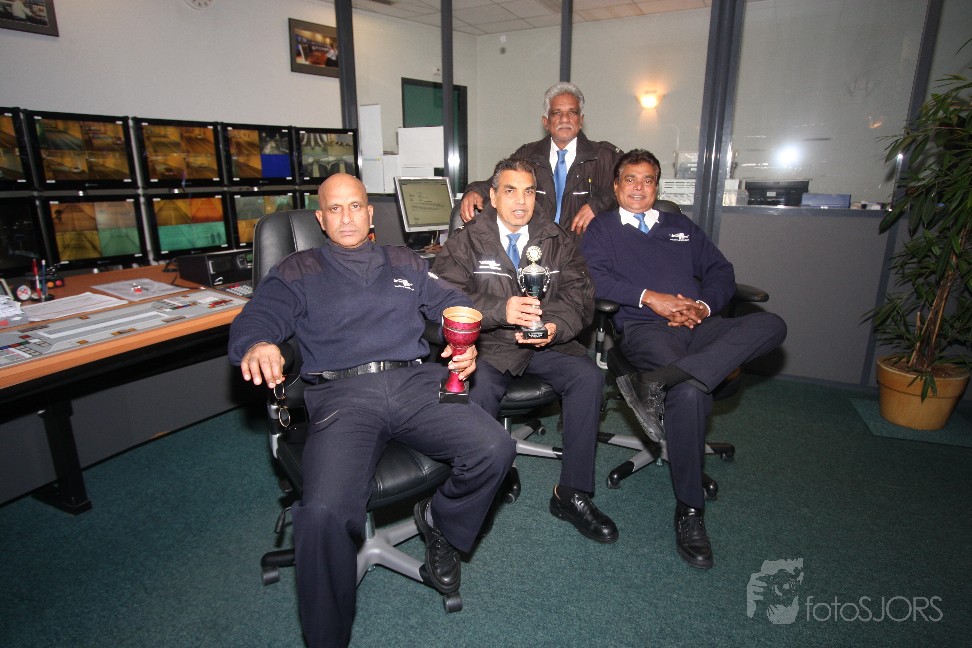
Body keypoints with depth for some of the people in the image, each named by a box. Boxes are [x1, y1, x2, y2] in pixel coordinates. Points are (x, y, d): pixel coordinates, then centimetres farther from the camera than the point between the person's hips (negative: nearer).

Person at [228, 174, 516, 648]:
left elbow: (454, 303, 21)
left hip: (413, 382, 3)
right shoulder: (298, 271, 19)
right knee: (324, 511, -28)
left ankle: (440, 522, 11)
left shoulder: (406, 263, 27)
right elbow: (256, 318, 6)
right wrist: (257, 346, -21)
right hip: (341, 394, -2)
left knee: (495, 450, -21)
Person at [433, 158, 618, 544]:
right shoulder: (466, 242, 4)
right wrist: (501, 310, -24)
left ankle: (572, 493, -9)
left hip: (547, 343, 3)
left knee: (588, 377, -24)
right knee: (478, 389, -33)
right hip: (487, 346, -2)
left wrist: (554, 327, -19)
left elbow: (580, 295, 4)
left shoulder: (557, 241, 13)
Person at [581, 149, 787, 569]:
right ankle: (689, 510, -16)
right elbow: (593, 276, -2)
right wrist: (650, 297, -12)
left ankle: (658, 382, -38)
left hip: (698, 324, 5)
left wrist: (703, 306, -3)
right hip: (644, 327, -4)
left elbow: (721, 271, 19)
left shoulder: (682, 227, 29)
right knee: (689, 392, -33)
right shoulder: (603, 228, 17)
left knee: (770, 325, -25)